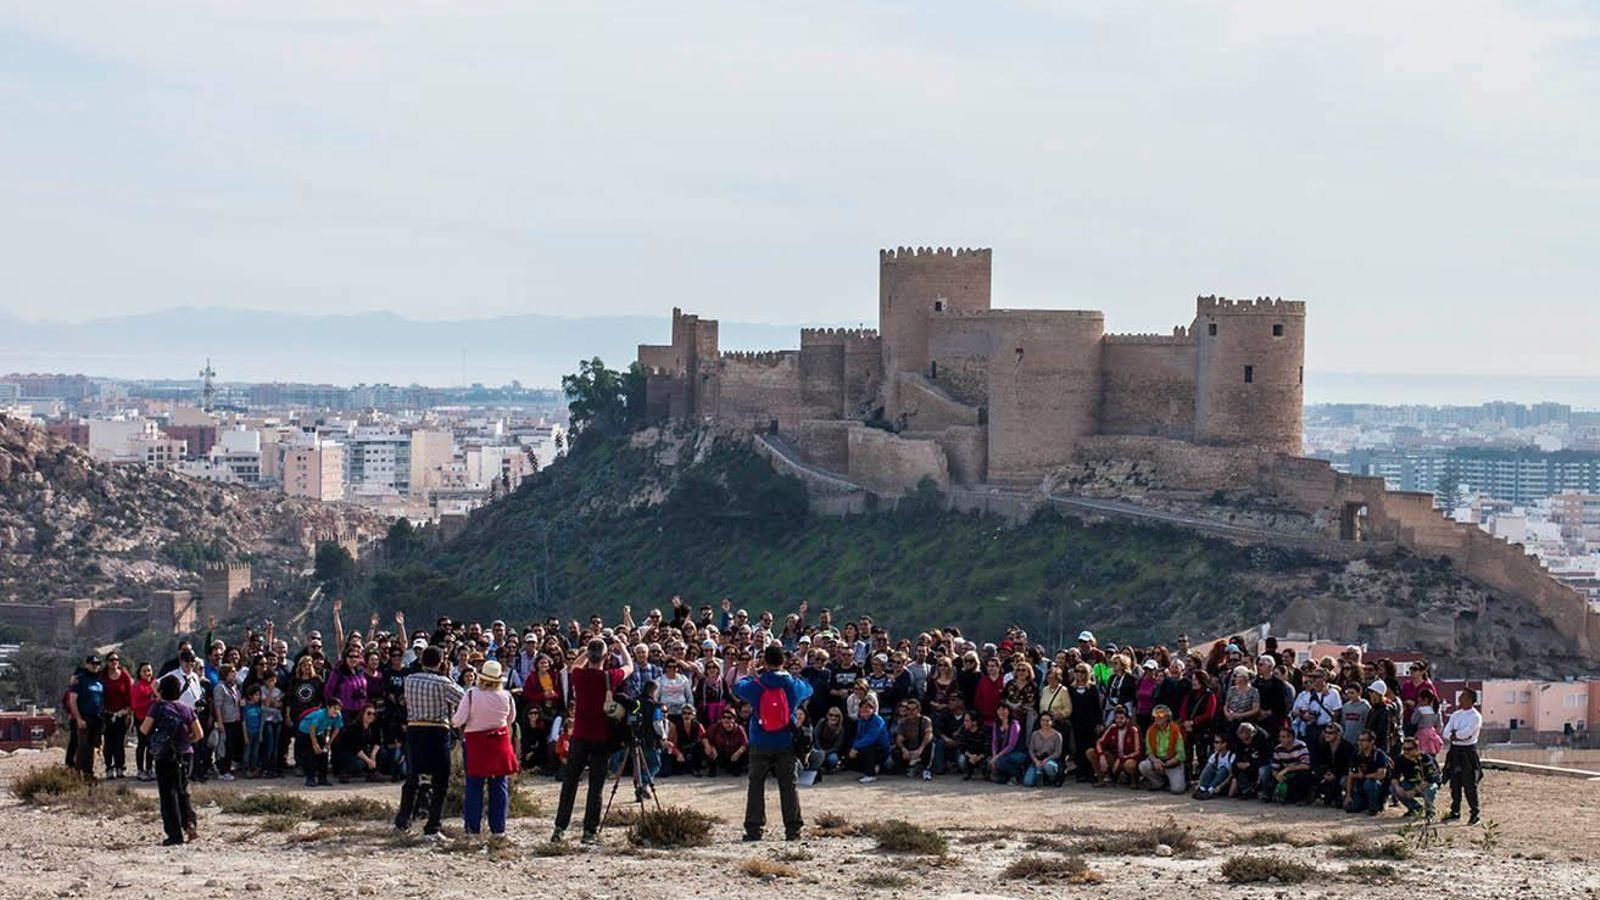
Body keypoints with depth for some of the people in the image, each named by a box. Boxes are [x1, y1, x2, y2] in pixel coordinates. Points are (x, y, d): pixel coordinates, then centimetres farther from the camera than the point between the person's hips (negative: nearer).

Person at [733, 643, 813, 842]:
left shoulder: (756, 685, -8)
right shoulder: (794, 684, -3)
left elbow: (738, 688, 11)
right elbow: (809, 690, 18)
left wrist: (748, 676, 28)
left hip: (760, 744, -1)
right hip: (786, 744, 1)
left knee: (756, 784, 6)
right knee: (789, 785, 6)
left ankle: (753, 828, 3)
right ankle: (793, 828, 3)